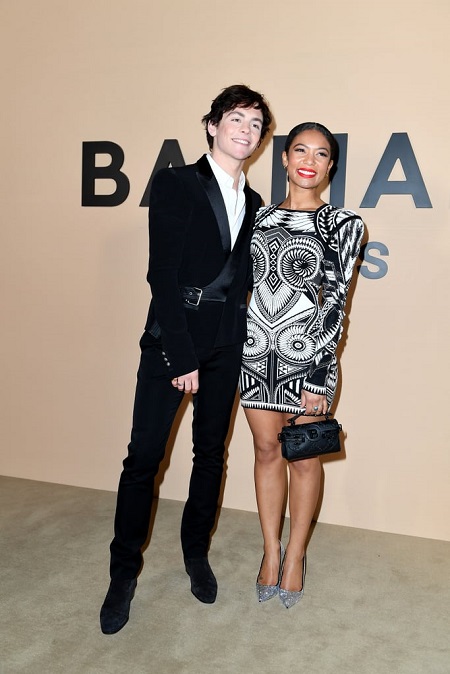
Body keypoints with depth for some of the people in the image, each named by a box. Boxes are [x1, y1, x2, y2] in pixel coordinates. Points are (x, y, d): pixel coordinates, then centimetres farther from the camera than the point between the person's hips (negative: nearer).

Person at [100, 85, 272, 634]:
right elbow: (163, 275, -10)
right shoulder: (175, 184, -3)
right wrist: (182, 356, -14)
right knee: (144, 456, -1)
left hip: (226, 346, 5)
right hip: (172, 340, -5)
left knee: (211, 453, 13)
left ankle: (196, 553, 32)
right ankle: (124, 572, 16)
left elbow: (246, 278, 13)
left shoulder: (253, 204, 12)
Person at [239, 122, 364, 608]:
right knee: (266, 450, 12)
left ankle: (295, 554, 27)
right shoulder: (260, 217, 9)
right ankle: (271, 550, 28)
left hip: (307, 354, -3)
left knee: (304, 456, 8)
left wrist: (319, 374, -12)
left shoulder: (342, 224, -1)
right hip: (255, 351, 3)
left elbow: (335, 301, -7)